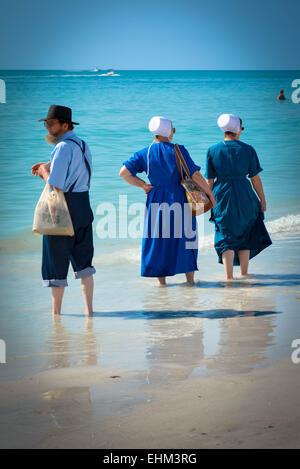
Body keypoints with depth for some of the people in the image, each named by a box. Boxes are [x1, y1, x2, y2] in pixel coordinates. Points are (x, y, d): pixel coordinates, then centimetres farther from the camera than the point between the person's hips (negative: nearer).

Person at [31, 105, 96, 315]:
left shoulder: (63, 148, -17)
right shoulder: (83, 145, 12)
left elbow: (55, 186, -22)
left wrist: (44, 172, -4)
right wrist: (48, 166, 15)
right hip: (83, 206, 8)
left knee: (57, 261, 4)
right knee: (83, 261, 13)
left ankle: (56, 312, 12)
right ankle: (89, 308, 13)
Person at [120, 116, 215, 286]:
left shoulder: (145, 153, 1)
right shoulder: (179, 151, -7)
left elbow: (124, 172, -5)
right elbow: (195, 175, -10)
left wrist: (143, 185, 4)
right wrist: (210, 194, -1)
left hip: (156, 199, 2)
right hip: (180, 199, -2)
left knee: (157, 238, 9)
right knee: (185, 237, 10)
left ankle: (161, 279, 10)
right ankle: (190, 277, 12)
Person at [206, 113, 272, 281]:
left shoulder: (213, 151, -1)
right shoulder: (248, 149, -4)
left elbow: (210, 181, 0)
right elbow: (255, 178, -2)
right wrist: (262, 199, 8)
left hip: (222, 197, 0)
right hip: (244, 197, 0)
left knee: (226, 237, 6)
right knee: (245, 234, 17)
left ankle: (229, 276, -2)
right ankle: (244, 273, 20)